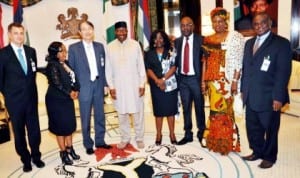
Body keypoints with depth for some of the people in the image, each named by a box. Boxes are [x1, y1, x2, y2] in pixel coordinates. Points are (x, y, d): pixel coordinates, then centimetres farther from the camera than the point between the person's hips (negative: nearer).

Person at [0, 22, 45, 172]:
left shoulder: (31, 51, 5)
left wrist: (31, 90, 11)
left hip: (31, 98, 3)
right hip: (14, 100, -3)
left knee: (34, 129, 9)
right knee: (19, 132, 9)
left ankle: (36, 156, 27)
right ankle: (26, 160, 25)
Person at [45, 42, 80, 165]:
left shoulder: (66, 63, 6)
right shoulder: (52, 66, -16)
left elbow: (73, 78, 7)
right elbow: (56, 84, -21)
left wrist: (75, 90, -9)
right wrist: (69, 93, -13)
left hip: (67, 99, 7)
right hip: (56, 101, -7)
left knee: (70, 125, 14)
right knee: (61, 127, 4)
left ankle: (69, 149, 30)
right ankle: (63, 153, 18)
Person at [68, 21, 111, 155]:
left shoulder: (100, 46, 7)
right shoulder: (74, 48, -2)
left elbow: (103, 67, 9)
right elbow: (71, 69, -1)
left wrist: (105, 83, 4)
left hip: (98, 86, 3)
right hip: (84, 87, -3)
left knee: (100, 116, 12)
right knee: (85, 119, 7)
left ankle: (100, 141, 28)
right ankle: (88, 145, 21)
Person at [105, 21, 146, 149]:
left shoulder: (135, 44, -3)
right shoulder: (110, 47, 0)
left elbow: (141, 66, -1)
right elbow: (108, 69, 3)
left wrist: (142, 84, -4)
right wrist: (111, 87, -2)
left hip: (134, 85, -1)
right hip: (118, 86, 1)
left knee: (138, 113, 7)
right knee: (122, 114, 11)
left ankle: (139, 138, 24)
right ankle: (125, 138, 27)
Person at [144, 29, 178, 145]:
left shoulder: (171, 51, 3)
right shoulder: (149, 54, 7)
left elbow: (174, 67, -5)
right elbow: (148, 69, 0)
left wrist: (163, 79, -15)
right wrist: (157, 80, -16)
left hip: (170, 85, -1)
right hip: (156, 86, 1)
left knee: (170, 110, 5)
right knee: (158, 111, 6)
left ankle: (172, 134, 17)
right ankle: (158, 134, 17)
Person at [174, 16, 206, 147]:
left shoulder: (200, 40, -5)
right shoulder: (177, 41, 8)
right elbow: (176, 60, 10)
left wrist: (204, 79, -14)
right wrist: (176, 75, 1)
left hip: (196, 78, -4)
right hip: (183, 79, 4)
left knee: (199, 107, 8)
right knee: (186, 108, 11)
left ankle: (201, 133, 24)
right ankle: (188, 134, 23)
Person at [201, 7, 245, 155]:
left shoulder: (235, 37, -4)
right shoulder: (208, 39, 11)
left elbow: (239, 61, -8)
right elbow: (205, 61, 11)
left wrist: (235, 81, -15)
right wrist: (203, 80, 8)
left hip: (227, 80, -4)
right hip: (212, 80, 5)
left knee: (225, 110, -1)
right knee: (215, 110, 9)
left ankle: (227, 143, 15)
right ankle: (215, 141, 22)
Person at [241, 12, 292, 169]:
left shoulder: (281, 43, -7)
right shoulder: (249, 43, 13)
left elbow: (283, 72, -13)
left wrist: (278, 97, -18)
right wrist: (243, 89, 10)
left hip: (269, 97, -5)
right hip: (251, 97, 6)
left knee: (270, 129, 10)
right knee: (252, 127, 15)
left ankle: (269, 157, 29)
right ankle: (257, 152, 35)